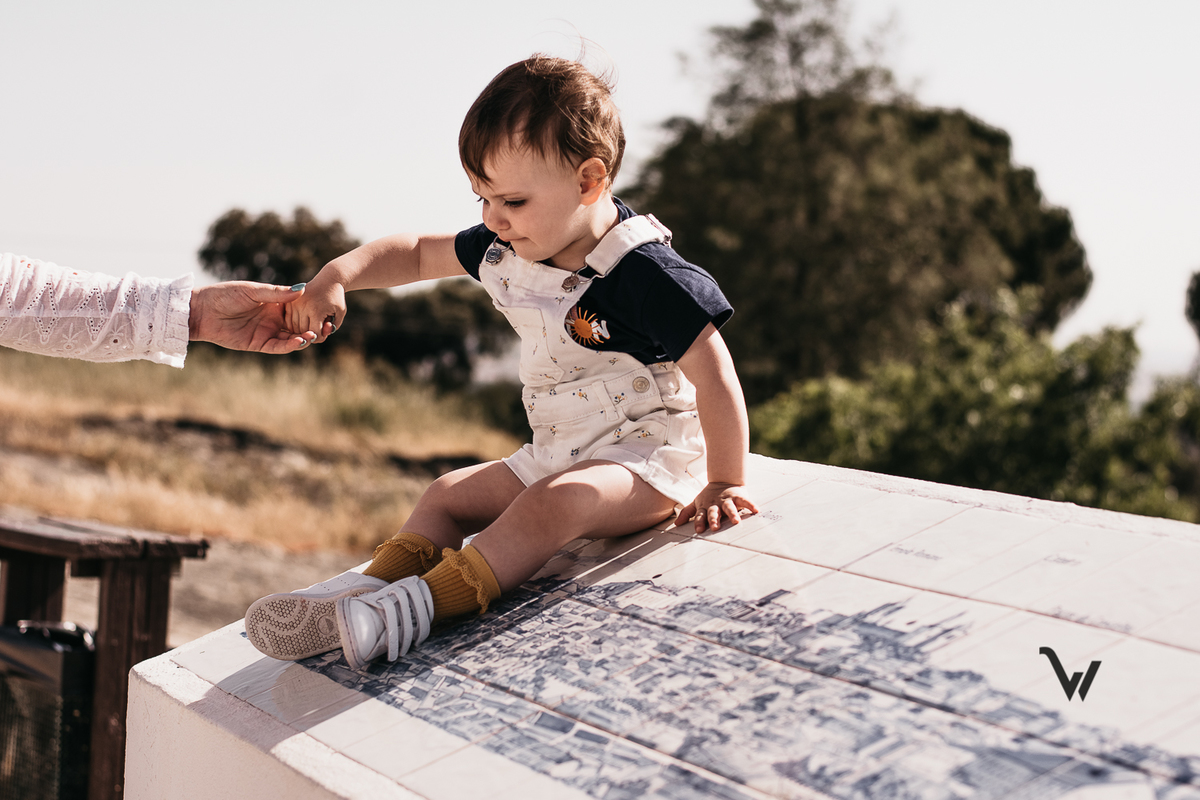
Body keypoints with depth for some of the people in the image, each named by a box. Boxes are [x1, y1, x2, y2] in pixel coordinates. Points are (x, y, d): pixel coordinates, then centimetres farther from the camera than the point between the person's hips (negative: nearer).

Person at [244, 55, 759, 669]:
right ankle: (373, 586, -16)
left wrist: (725, 485, -16)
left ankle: (422, 604, -45)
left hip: (650, 457, -9)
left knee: (555, 502, -34)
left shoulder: (642, 273, -24)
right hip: (558, 454, 9)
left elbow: (715, 378, -21)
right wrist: (338, 275, -5)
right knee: (450, 494, 1)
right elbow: (418, 253, 13)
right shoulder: (505, 250, 0)